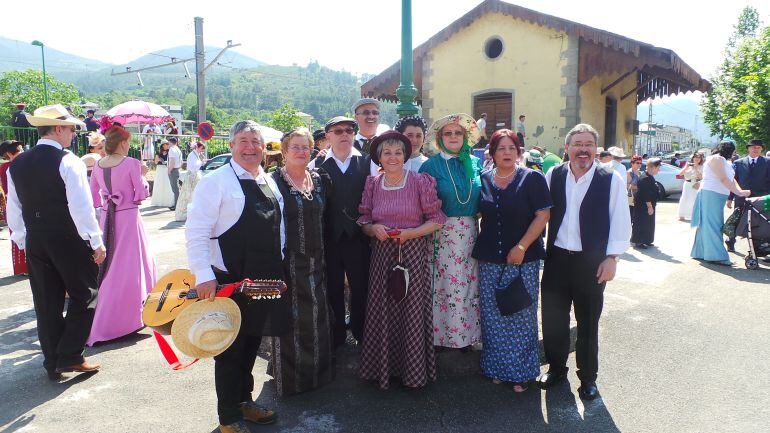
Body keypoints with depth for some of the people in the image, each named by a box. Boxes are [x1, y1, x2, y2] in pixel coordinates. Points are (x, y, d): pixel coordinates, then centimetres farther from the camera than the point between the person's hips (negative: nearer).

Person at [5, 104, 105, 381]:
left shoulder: (17, 164, 7)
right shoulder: (68, 162, -14)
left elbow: (13, 210, 11)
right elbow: (81, 207, -17)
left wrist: (23, 243, 20)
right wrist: (96, 243, -10)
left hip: (35, 244, 6)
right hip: (70, 242, -6)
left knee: (46, 304, 13)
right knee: (84, 296, 8)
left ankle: (53, 364, 22)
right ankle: (70, 357, 5)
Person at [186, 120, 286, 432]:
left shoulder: (270, 183, 10)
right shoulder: (216, 181, -11)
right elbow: (196, 232, -16)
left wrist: (278, 266, 13)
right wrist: (204, 276, -23)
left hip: (265, 280, 6)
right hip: (228, 282, -6)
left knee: (252, 342, 18)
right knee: (230, 349, 7)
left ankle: (244, 400, 38)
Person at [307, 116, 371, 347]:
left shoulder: (367, 162, 4)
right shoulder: (317, 165, 4)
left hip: (359, 236, 0)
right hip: (329, 237, 0)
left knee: (361, 287, 6)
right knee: (332, 289, 9)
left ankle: (360, 334, 25)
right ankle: (336, 336, 25)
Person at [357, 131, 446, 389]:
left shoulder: (420, 181, -4)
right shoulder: (372, 184, 5)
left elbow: (436, 219, -3)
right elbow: (363, 220, 11)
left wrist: (411, 233, -15)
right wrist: (374, 228, -10)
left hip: (412, 253, -3)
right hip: (382, 253, 3)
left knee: (412, 309, 2)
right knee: (382, 310, 8)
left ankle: (414, 370, 21)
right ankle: (383, 368, 26)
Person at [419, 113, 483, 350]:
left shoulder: (475, 163, 10)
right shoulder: (432, 165, -1)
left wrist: (476, 213, 5)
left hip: (470, 232, 3)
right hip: (443, 232, -3)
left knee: (469, 281, 5)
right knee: (444, 283, -1)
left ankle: (467, 334, 19)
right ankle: (441, 333, 13)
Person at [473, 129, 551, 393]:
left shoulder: (532, 178, -2)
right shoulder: (483, 180, 8)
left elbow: (543, 215, -7)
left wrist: (522, 247, -15)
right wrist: (479, 247, 7)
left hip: (523, 259, -3)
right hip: (489, 260, 3)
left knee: (521, 315, 3)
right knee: (493, 316, 9)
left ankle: (522, 371, 18)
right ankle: (497, 367, 23)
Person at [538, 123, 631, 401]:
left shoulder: (612, 180, -5)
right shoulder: (553, 176, 2)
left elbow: (620, 222, -4)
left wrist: (611, 258, -8)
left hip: (592, 262, -2)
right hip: (556, 258, 2)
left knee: (588, 322, 10)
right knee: (553, 318, 11)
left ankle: (587, 377, 27)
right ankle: (556, 367, 32)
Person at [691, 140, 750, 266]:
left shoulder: (724, 161, 20)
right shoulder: (716, 158, -10)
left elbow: (732, 179, 12)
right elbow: (723, 179, -18)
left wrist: (741, 191, -4)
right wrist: (738, 193, -18)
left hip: (718, 196, 10)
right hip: (710, 194, -10)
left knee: (706, 226, 10)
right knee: (712, 225, -9)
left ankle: (700, 253, 15)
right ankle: (716, 256, -10)